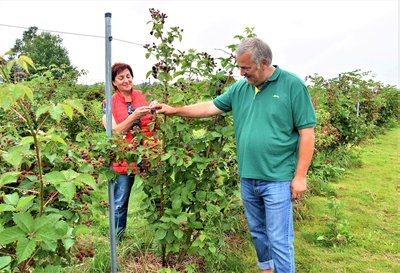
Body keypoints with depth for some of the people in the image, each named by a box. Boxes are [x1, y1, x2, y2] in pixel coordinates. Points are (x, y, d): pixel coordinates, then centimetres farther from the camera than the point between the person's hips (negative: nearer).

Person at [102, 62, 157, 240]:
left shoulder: (144, 97, 5)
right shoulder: (109, 103, 0)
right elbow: (114, 132, -10)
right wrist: (134, 116, -23)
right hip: (124, 157, -1)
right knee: (120, 202, 8)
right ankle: (117, 237, 29)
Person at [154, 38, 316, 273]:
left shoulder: (292, 85, -10)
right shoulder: (240, 88, 6)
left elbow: (307, 133, -10)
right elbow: (211, 107, 13)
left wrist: (300, 176, -12)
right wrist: (174, 110, 10)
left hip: (278, 180, -6)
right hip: (247, 178, 6)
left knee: (279, 240, 2)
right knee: (257, 232, 22)